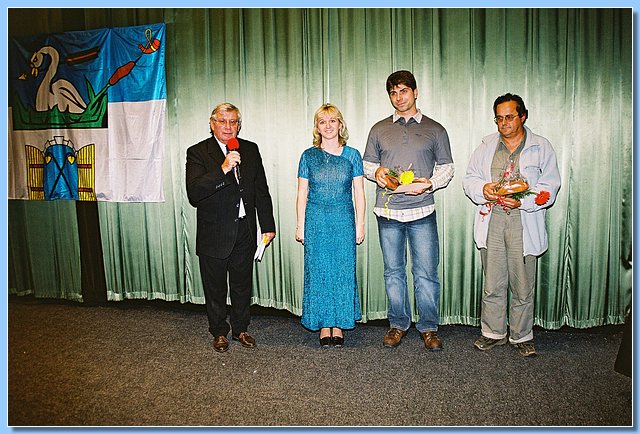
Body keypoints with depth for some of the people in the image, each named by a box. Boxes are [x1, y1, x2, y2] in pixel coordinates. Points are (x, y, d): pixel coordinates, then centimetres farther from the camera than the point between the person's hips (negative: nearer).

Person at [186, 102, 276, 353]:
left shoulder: (250, 150, 5)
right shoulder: (198, 153, -8)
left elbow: (262, 191, 8)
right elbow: (193, 194, -21)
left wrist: (268, 226, 7)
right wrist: (222, 169, -30)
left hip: (245, 232, 3)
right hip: (214, 235, -3)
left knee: (242, 285, 17)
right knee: (215, 288, 13)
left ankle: (241, 328, 36)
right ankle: (219, 332, 33)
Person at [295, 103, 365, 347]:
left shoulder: (352, 155, 4)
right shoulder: (309, 156, 4)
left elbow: (359, 193, 5)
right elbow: (302, 194, 6)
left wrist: (360, 225, 1)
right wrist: (300, 225, 2)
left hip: (344, 220, 0)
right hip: (316, 220, 0)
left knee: (343, 270, 3)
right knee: (318, 271, 3)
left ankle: (339, 324, 17)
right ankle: (324, 324, 17)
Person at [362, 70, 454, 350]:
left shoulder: (434, 129, 8)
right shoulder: (379, 130, 13)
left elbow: (447, 167, 9)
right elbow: (367, 164, 17)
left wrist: (430, 183, -11)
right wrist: (376, 173, -7)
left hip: (422, 212, -2)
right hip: (388, 212, 2)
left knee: (426, 273, 0)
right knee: (393, 272, 10)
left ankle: (428, 327, 16)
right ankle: (398, 324, 24)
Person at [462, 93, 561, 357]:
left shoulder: (541, 147, 6)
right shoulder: (486, 146, 13)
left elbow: (549, 186, 1)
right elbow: (469, 178, 13)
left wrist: (523, 201, -16)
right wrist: (482, 188, -10)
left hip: (523, 224, -2)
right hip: (491, 222, 2)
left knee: (523, 287, 5)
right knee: (493, 284, 7)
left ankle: (522, 336, 23)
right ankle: (493, 332, 23)